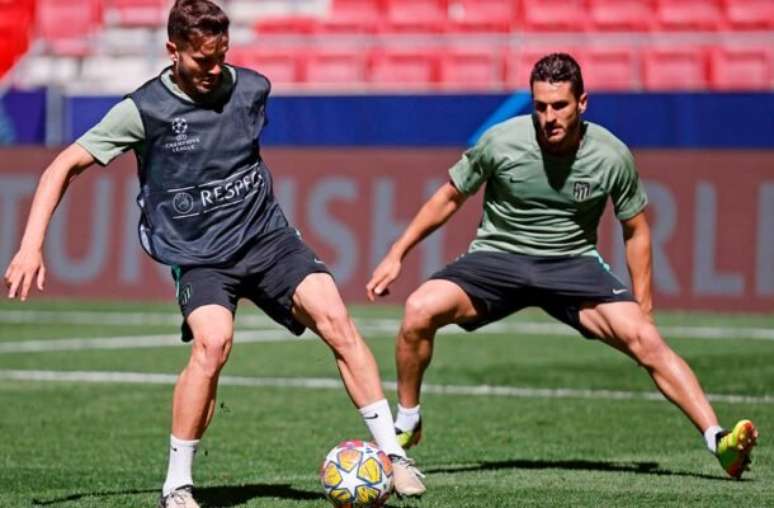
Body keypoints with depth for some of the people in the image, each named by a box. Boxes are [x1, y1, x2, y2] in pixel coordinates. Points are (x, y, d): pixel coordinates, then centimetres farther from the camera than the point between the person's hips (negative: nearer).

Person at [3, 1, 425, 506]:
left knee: (334, 317, -19)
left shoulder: (250, 89, 0)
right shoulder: (144, 109, -11)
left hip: (267, 236, 3)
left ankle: (393, 454, -11)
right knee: (213, 341, -29)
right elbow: (64, 166, -8)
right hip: (199, 255, -3)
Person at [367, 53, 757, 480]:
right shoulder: (501, 141, -12)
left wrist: (642, 309, 4)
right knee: (420, 310, -25)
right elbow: (449, 198, 4)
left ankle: (718, 441, -20)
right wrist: (395, 256, 2)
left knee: (644, 339, -23)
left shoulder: (611, 156, -9)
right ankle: (406, 426, -2)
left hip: (573, 263, 0)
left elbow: (635, 230, 6)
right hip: (496, 257, 0)